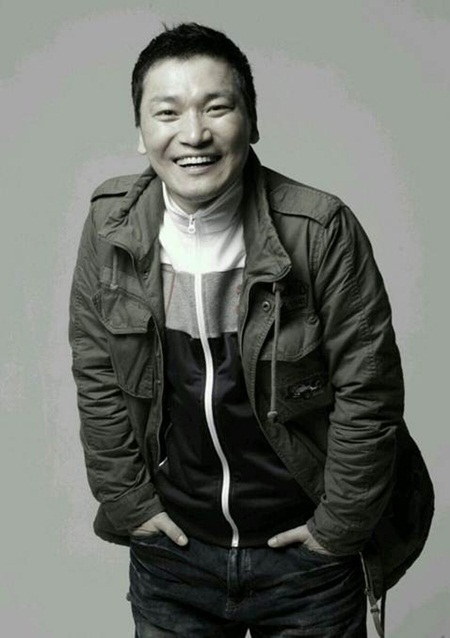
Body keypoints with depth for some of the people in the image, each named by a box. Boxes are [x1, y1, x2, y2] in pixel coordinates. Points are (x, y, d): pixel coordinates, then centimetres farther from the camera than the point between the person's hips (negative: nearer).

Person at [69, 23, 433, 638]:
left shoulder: (322, 230, -18)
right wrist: (128, 501, -1)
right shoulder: (111, 223, -8)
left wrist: (340, 524, -7)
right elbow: (96, 376, -1)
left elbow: (367, 391, -12)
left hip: (307, 548, -2)